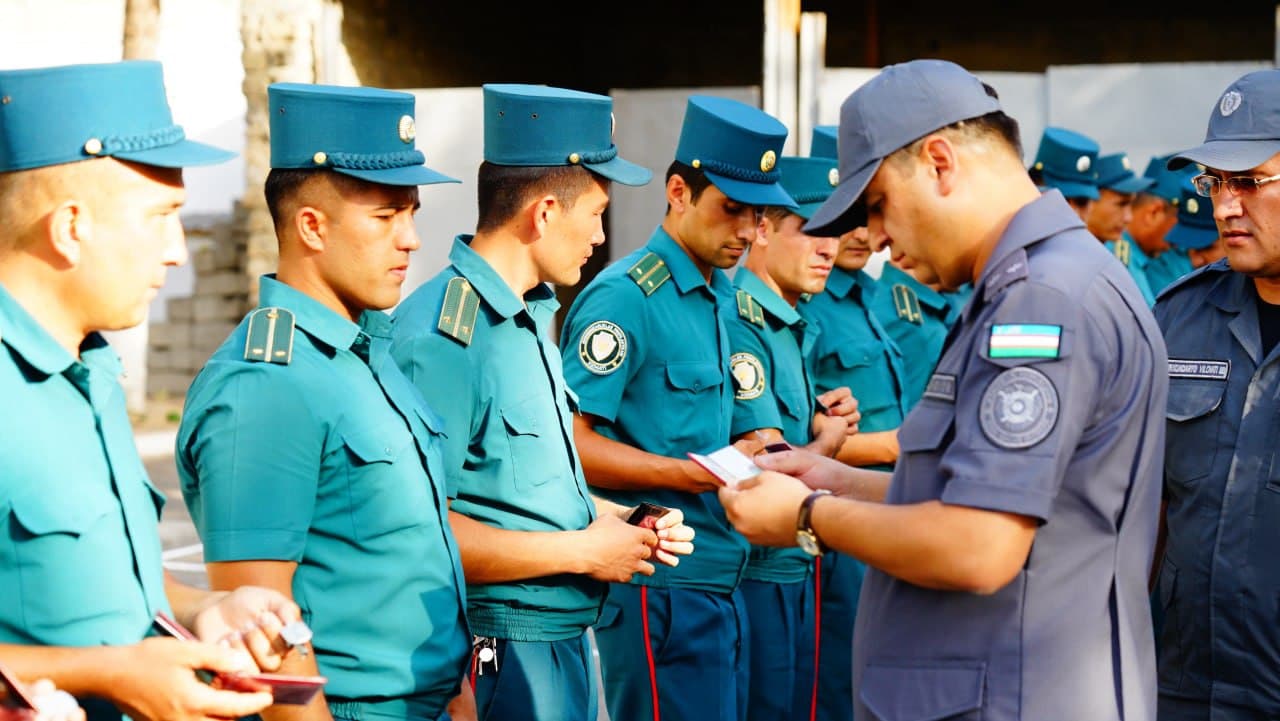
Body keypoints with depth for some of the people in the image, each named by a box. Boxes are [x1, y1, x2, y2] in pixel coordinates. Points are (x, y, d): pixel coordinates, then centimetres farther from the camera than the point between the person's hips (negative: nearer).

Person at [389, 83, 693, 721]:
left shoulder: (531, 317, 12)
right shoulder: (442, 338, -20)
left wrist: (612, 519, 6)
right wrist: (583, 550, -17)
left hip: (561, 638, 9)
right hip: (497, 650, -9)